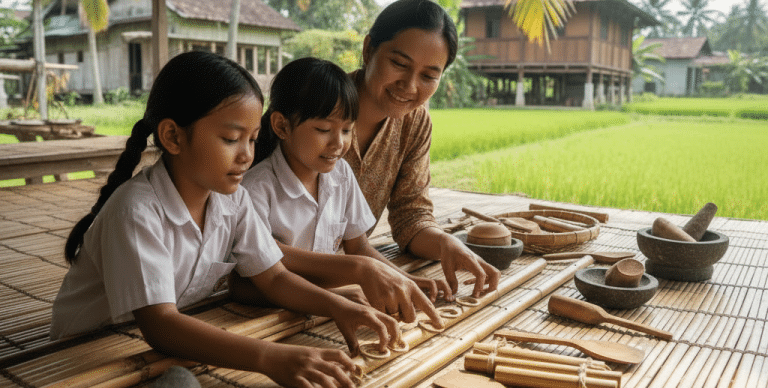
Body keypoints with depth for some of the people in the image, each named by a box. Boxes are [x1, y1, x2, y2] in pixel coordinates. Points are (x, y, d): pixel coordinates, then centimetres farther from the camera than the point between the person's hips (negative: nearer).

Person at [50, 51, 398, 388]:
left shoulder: (233, 200, -6)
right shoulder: (137, 211, -26)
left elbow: (274, 278, -3)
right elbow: (159, 326, -32)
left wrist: (338, 306, -21)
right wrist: (271, 358, -44)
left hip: (180, 347, 5)